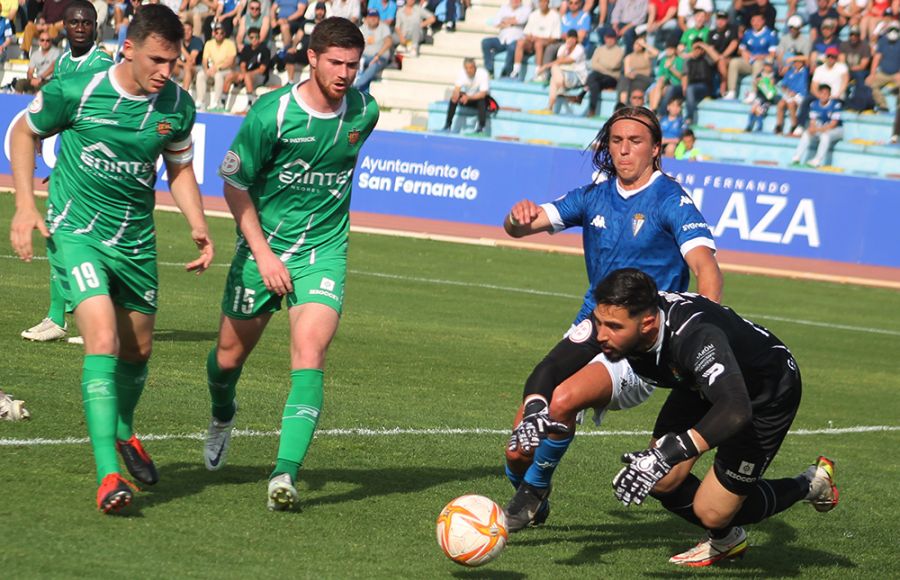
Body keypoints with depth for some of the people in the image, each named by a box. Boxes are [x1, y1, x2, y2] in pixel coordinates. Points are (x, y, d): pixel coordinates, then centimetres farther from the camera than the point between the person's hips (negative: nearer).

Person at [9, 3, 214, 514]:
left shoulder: (178, 107, -6)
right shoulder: (75, 92, -17)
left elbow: (180, 166, 13)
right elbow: (24, 132, 1)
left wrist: (199, 225, -1)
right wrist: (25, 206, -7)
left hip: (136, 240, 5)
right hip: (76, 233, -5)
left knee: (138, 349, 16)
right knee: (103, 341, -21)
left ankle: (124, 431, 49)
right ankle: (108, 476, -25)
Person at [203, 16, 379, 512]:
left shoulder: (364, 111, -4)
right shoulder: (271, 113, -16)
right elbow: (234, 184, -7)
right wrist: (263, 254, -12)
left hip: (324, 250, 1)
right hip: (263, 246, -1)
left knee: (310, 349, -20)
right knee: (229, 355, 11)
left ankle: (285, 474, -25)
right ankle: (222, 416, 48)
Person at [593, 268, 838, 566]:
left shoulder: (696, 335, -45)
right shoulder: (611, 320, -25)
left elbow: (736, 409, -56)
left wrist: (668, 454, -66)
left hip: (768, 392, -6)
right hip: (703, 384, 6)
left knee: (713, 512, -8)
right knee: (661, 482, -5)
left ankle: (809, 485, 18)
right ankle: (725, 541, 26)